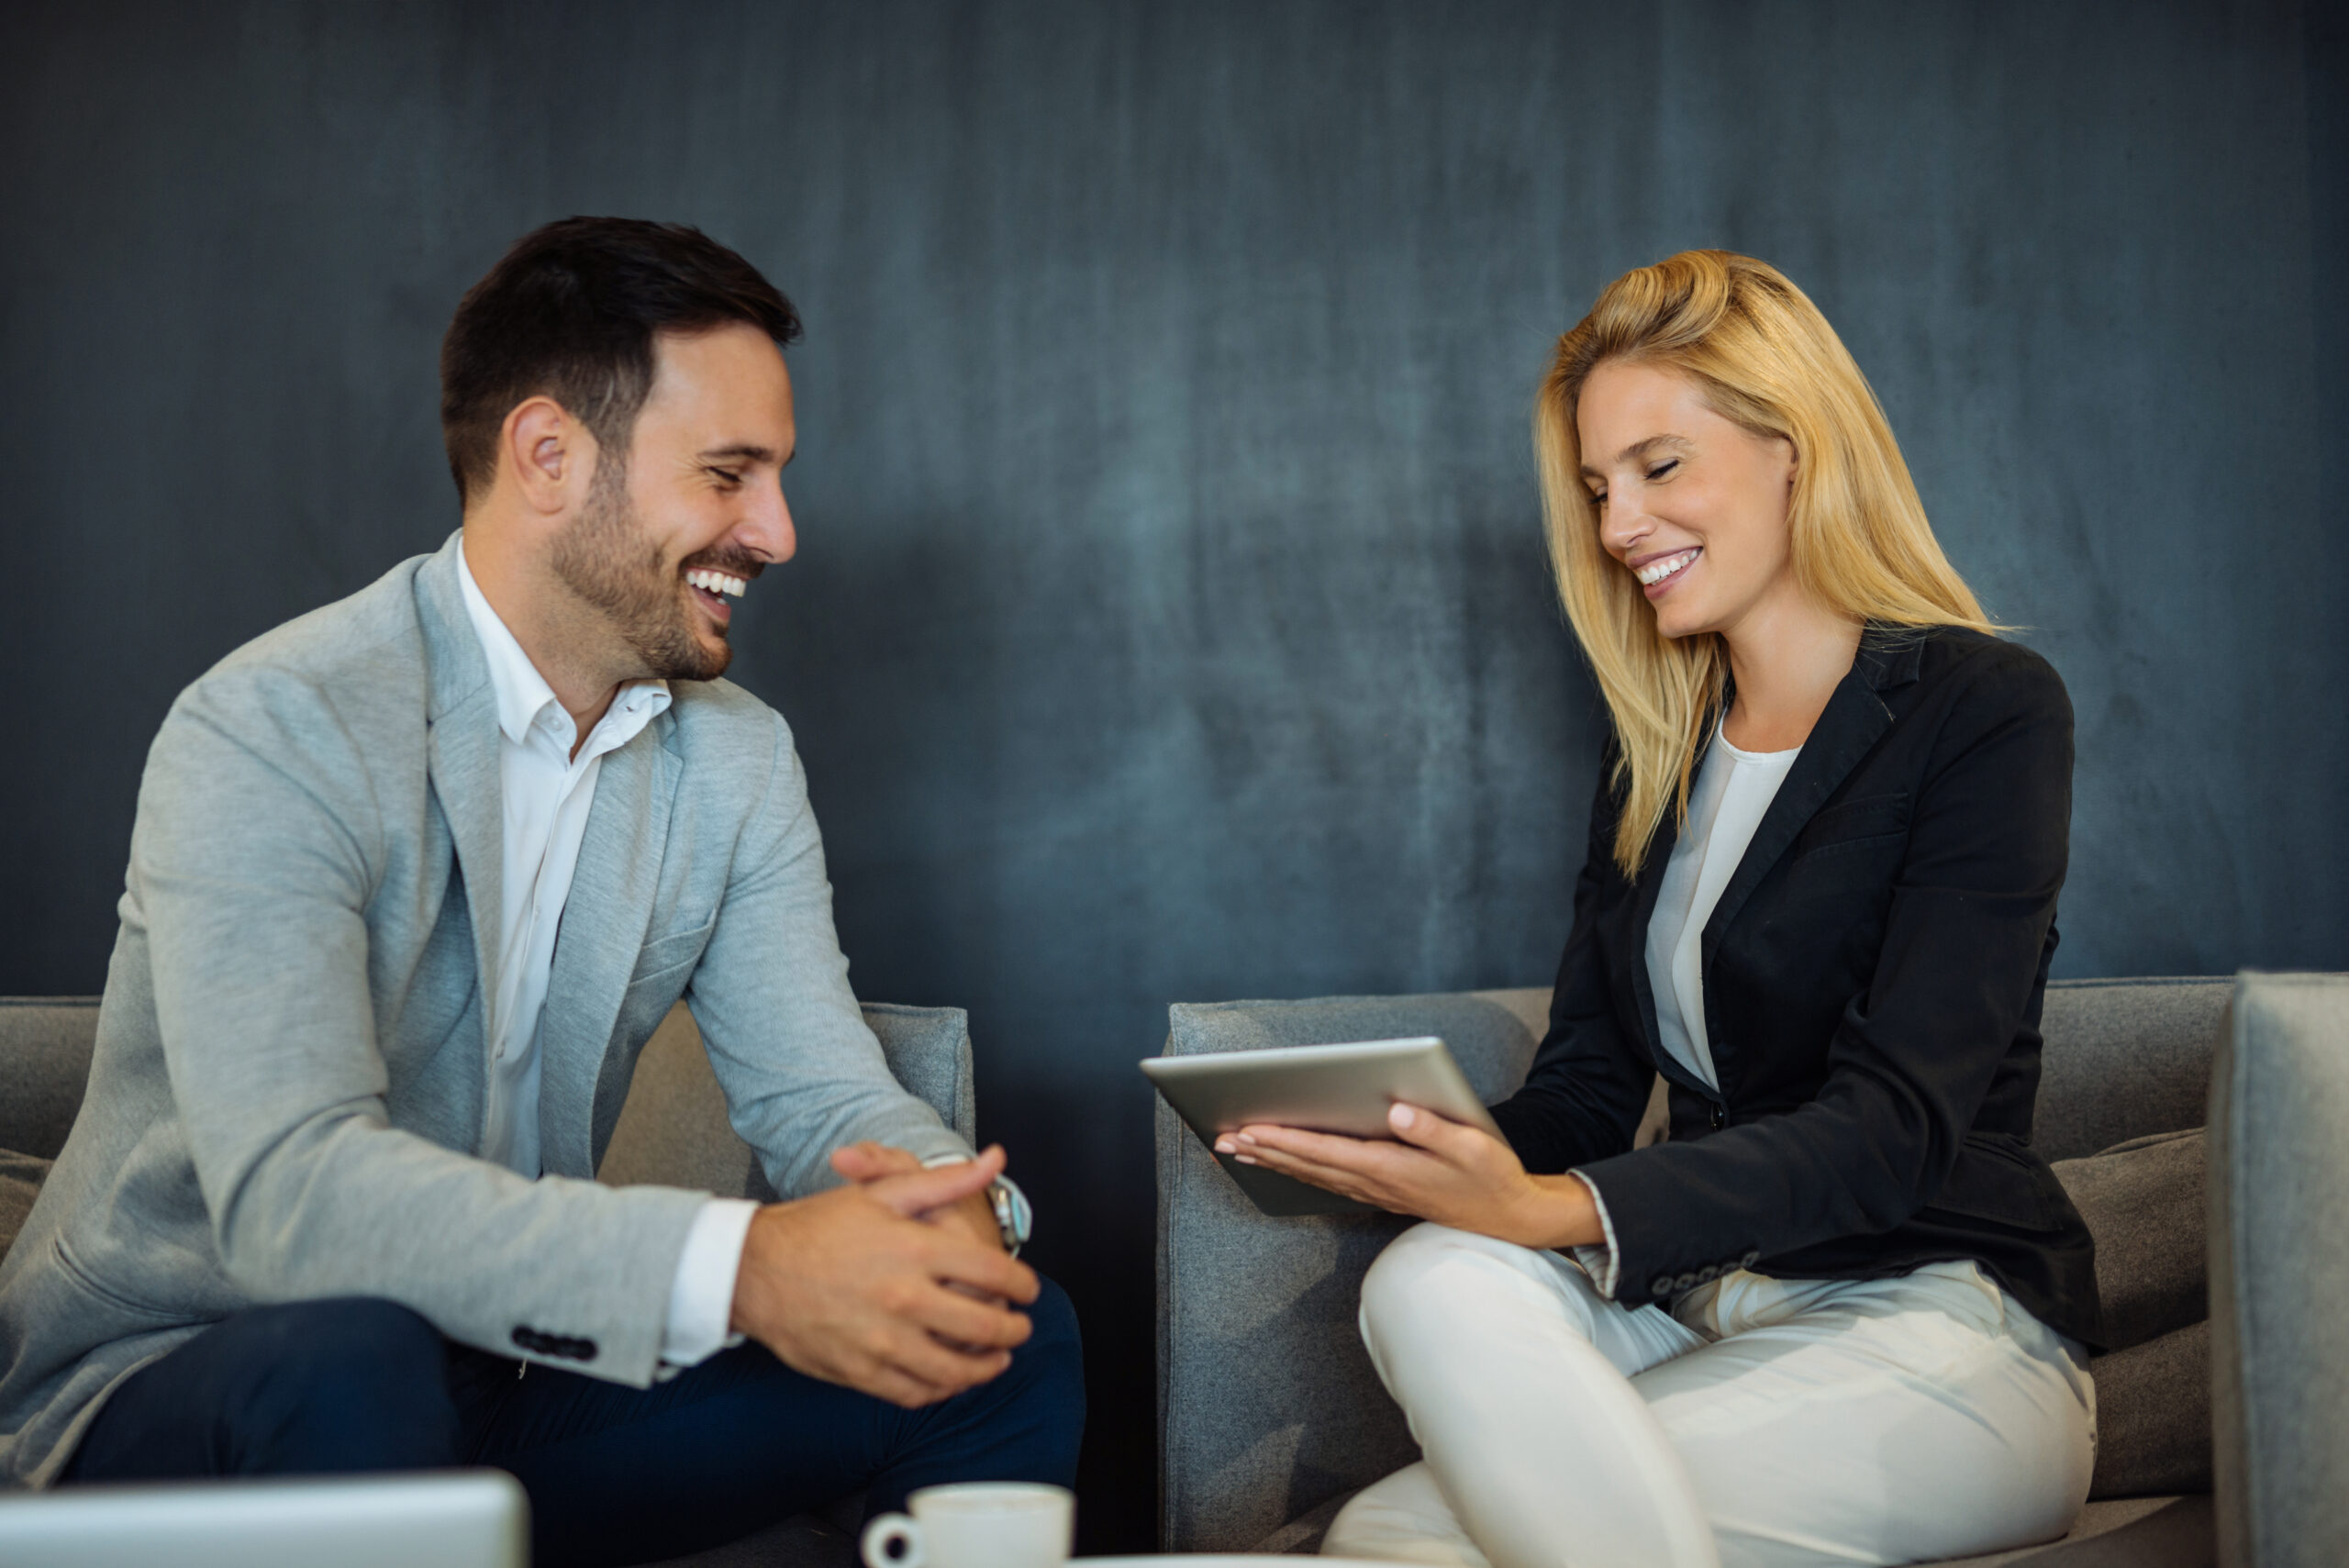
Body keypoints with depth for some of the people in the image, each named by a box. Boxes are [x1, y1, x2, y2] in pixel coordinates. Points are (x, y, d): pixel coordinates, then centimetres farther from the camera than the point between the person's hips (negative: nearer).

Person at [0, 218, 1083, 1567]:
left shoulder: (738, 761, 3)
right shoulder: (275, 734, -21)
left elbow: (824, 1094, -2)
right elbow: (290, 1190, -33)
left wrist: (948, 1204, -28)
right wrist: (741, 1267, -44)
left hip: (513, 1374, 6)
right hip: (162, 1389, -5)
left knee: (1004, 1327, -10)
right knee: (351, 1367, -39)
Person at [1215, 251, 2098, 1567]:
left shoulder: (1986, 710, -6)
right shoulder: (1657, 752, 15)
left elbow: (1896, 1123, -17)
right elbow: (1587, 1088, 10)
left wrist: (1555, 1211, -31)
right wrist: (1397, 1155, -13)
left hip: (1942, 1327, -6)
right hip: (1704, 1308, 6)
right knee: (1437, 1281, -27)